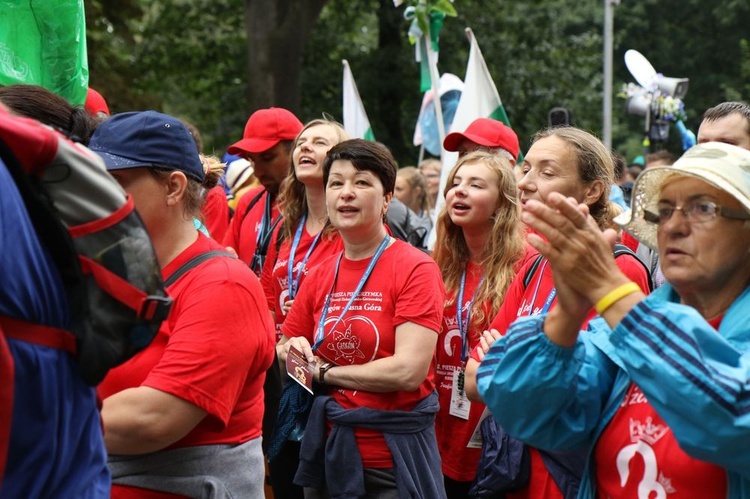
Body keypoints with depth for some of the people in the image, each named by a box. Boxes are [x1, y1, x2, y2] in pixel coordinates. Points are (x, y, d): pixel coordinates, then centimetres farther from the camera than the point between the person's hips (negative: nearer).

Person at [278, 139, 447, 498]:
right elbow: (286, 350, 18)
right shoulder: (319, 276, 5)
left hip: (395, 455, -5)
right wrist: (293, 352, -6)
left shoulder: (416, 269, -11)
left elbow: (408, 371, -21)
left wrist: (325, 371, -10)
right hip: (328, 451, 5)